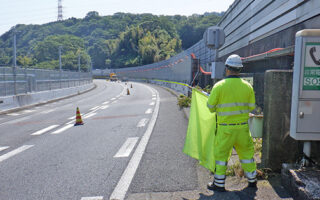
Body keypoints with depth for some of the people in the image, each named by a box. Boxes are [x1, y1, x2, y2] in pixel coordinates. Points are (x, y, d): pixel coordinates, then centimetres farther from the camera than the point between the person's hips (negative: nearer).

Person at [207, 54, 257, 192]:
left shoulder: (219, 86, -10)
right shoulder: (247, 86, 1)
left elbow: (210, 106, -4)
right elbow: (251, 107, 8)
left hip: (225, 127, -3)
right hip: (243, 126, 4)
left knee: (221, 153, 8)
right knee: (246, 152, 19)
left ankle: (219, 184, 15)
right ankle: (252, 180, 32)